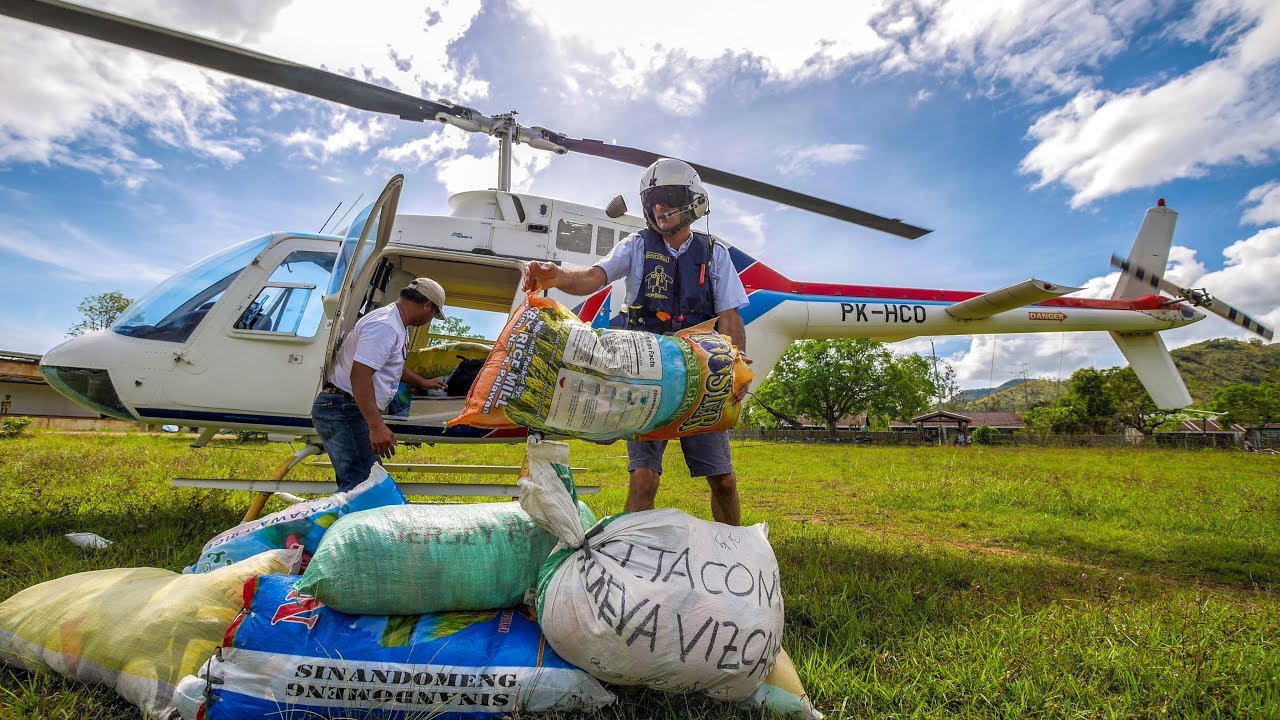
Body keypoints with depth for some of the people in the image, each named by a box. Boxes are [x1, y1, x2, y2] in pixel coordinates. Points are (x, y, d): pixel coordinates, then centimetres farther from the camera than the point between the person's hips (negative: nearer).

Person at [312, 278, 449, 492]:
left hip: (355, 410, 11)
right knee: (359, 483, -15)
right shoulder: (384, 326, -18)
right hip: (342, 411, -11)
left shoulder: (398, 326, 16)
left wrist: (422, 383, 46)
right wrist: (377, 426, -32)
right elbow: (359, 374, -28)